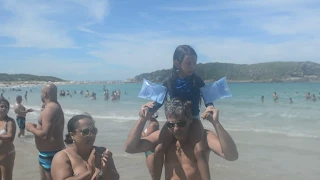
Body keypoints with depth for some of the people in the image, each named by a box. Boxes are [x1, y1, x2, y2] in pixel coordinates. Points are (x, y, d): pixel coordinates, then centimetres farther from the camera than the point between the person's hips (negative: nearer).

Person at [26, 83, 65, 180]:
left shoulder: (50, 109, -23)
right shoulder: (55, 106, 10)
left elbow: (46, 135, -30)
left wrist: (31, 128, -14)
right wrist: (36, 127, 13)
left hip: (50, 154, -11)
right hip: (48, 152, 11)